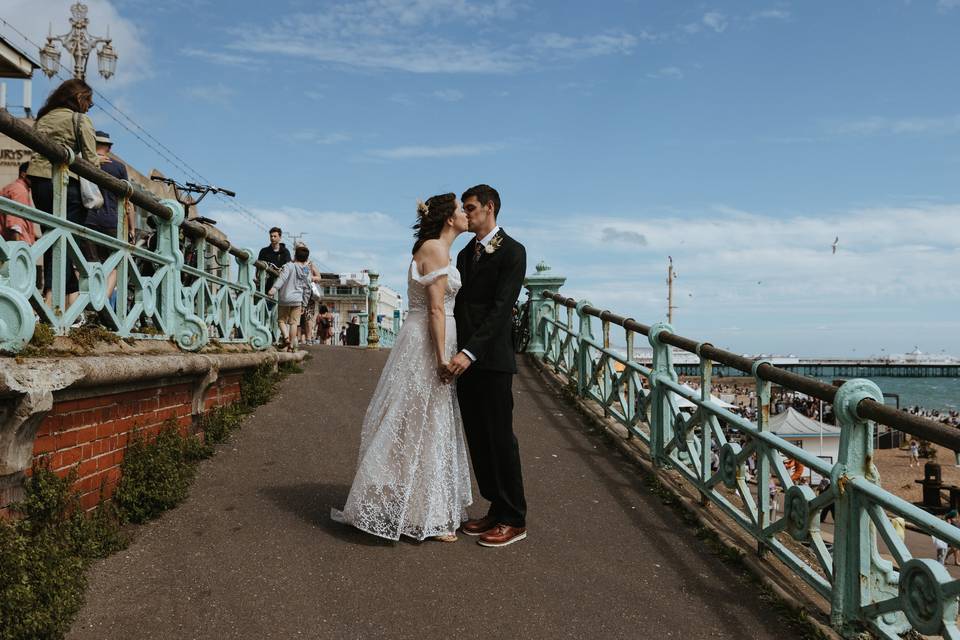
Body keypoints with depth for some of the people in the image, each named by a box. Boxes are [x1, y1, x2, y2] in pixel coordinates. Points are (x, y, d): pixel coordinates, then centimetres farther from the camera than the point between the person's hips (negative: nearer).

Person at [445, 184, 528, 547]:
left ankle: (514, 520, 11)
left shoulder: (512, 252, -7)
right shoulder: (466, 253, 18)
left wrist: (470, 352, -24)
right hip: (466, 358, 8)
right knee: (478, 439, 10)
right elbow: (459, 303, 15)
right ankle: (496, 510, 22)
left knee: (500, 438, -1)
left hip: (493, 360, -7)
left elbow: (500, 308, -16)